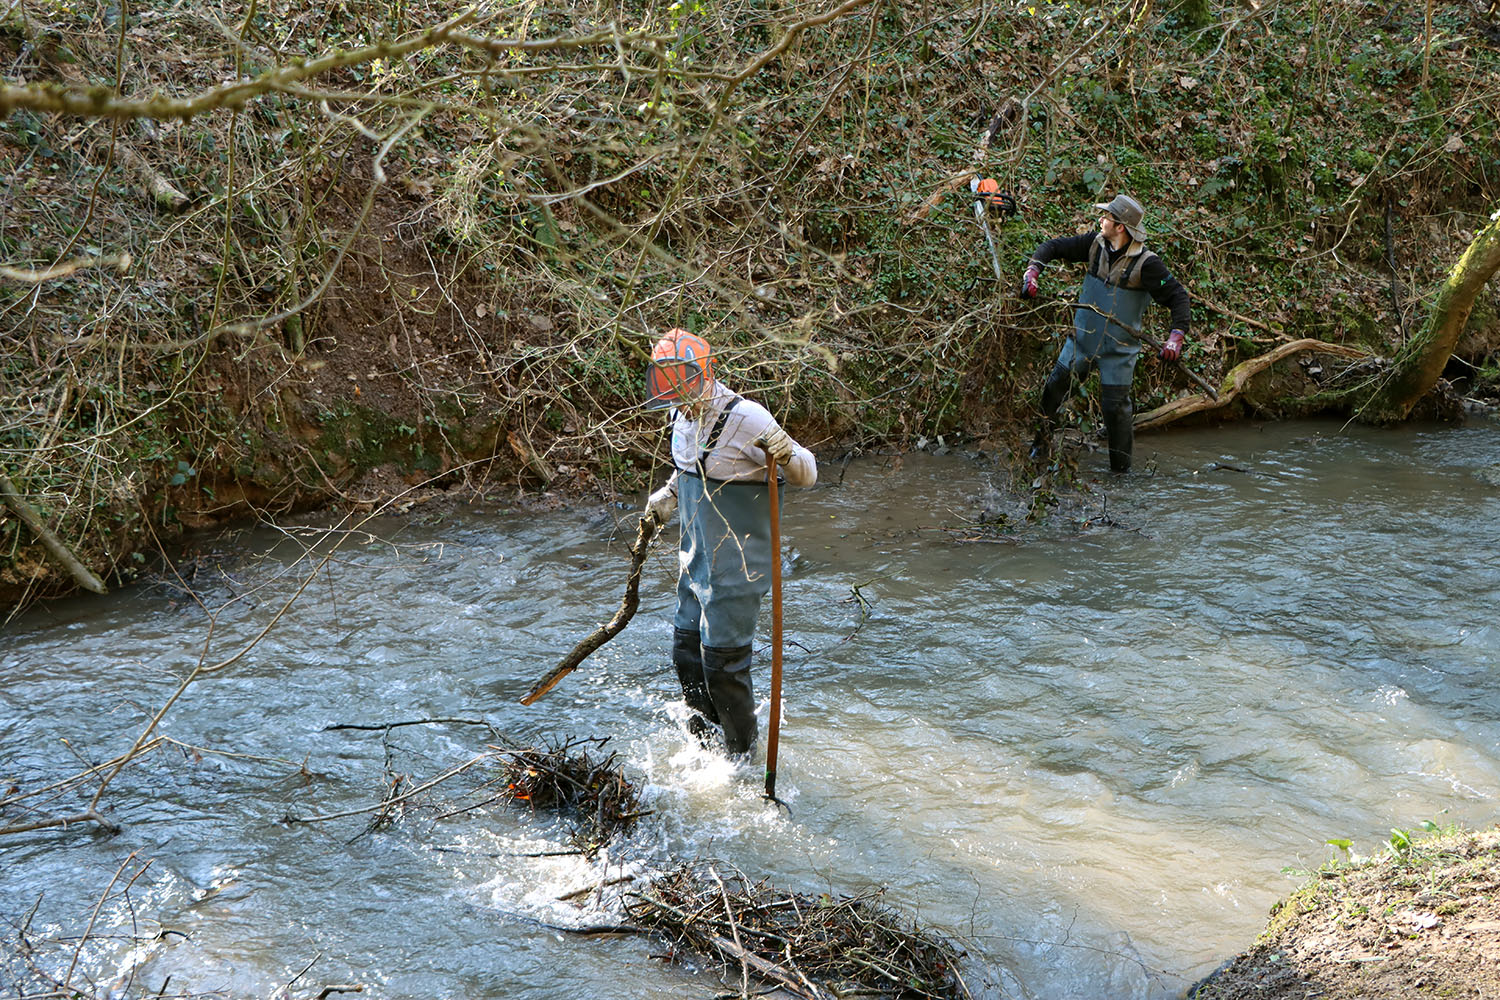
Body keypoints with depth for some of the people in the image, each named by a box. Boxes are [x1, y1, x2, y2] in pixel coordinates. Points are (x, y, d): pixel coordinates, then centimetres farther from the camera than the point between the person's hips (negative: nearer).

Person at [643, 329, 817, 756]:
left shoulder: (746, 419, -21)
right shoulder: (684, 417, 3)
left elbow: (807, 475, -17)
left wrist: (785, 453, -37)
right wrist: (667, 498, 11)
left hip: (736, 567, -8)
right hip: (697, 560, 8)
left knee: (721, 662, -3)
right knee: (686, 650, 16)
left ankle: (742, 756, 15)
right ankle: (700, 739, 37)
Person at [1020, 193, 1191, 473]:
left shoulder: (1146, 263, -19)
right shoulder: (1096, 244, -4)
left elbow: (1178, 296, -14)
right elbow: (1055, 247, 5)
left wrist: (1177, 336, -24)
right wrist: (1033, 270, -12)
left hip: (1119, 349, -5)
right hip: (1082, 339, 5)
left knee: (1116, 406, -1)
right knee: (1053, 388, 8)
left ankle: (1121, 468, 14)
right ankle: (1040, 442, 27)